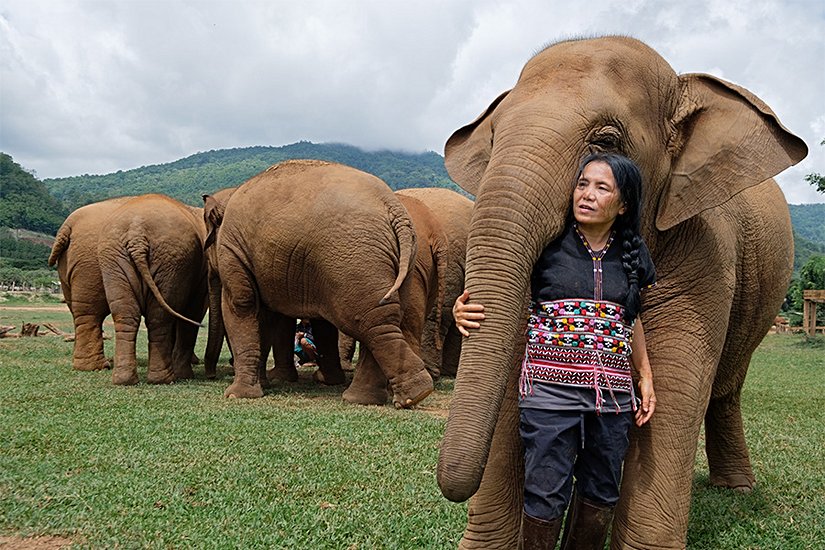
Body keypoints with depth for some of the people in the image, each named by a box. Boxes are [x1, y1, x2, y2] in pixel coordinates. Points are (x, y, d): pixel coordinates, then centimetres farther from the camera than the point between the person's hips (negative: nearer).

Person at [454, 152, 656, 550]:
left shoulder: (632, 255, 9)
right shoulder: (546, 243, -2)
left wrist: (645, 376, 16)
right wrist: (462, 310, -22)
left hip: (612, 391, 4)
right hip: (550, 385, -4)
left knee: (601, 493, 13)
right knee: (546, 494, -1)